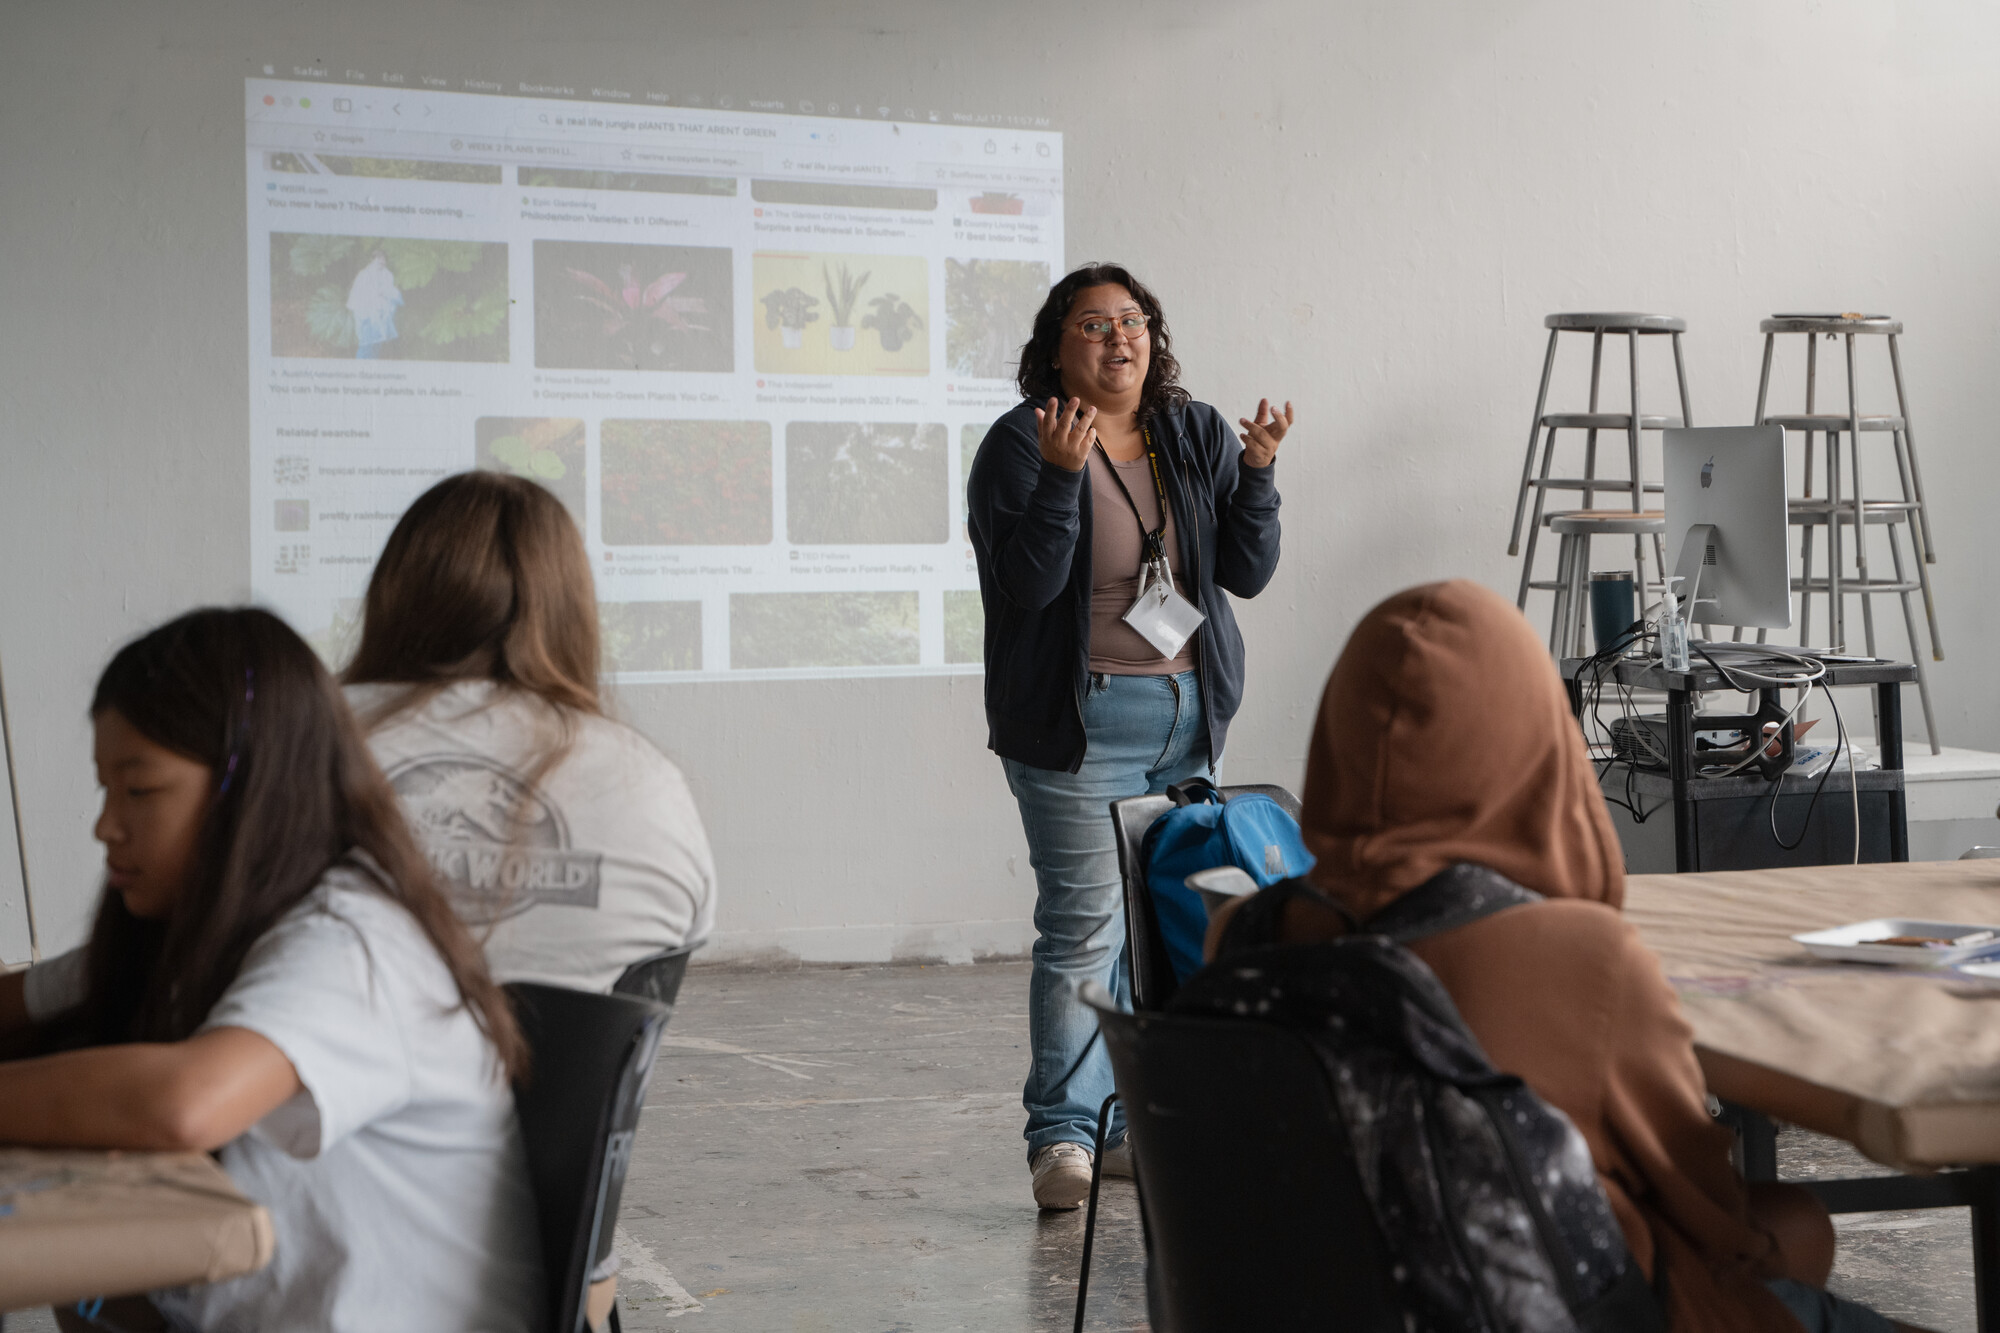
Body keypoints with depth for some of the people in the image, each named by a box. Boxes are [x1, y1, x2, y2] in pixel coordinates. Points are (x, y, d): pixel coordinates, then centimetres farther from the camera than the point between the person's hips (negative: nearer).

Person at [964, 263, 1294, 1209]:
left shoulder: (1197, 436, 8)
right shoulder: (1020, 444, -6)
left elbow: (1249, 572, 4)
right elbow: (1026, 583, -16)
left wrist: (1257, 472, -10)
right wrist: (1061, 476, -26)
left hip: (1190, 714, 5)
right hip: (1078, 722, -5)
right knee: (1084, 928, -8)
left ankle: (1140, 1121, 20)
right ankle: (1063, 1133, 1)